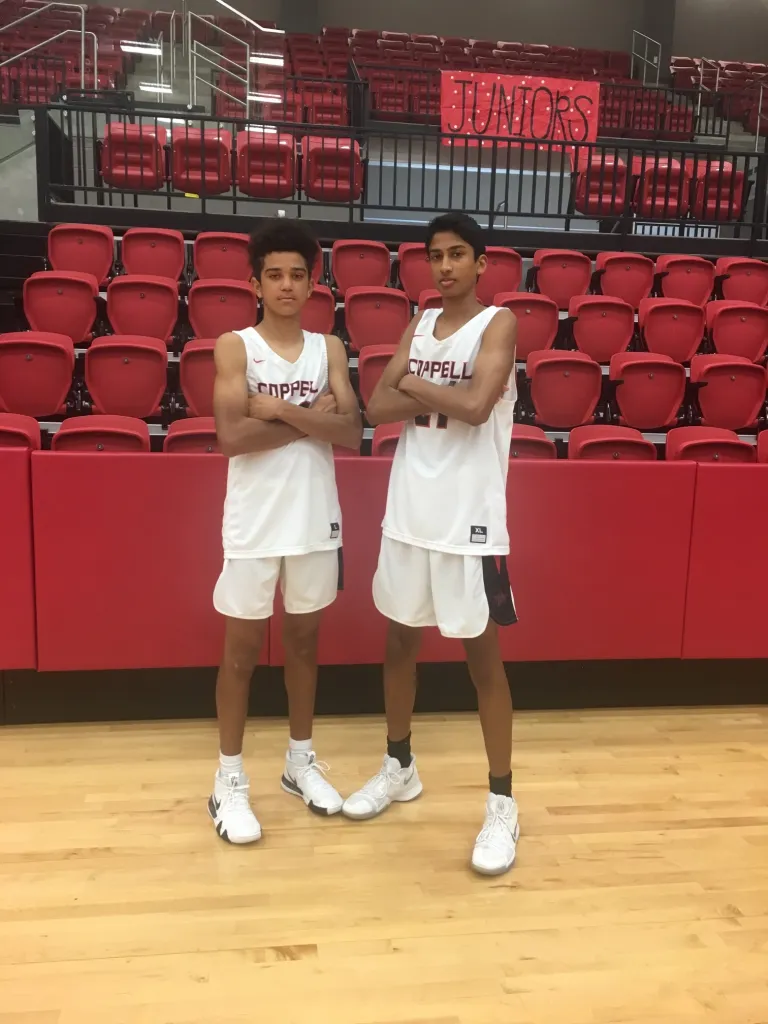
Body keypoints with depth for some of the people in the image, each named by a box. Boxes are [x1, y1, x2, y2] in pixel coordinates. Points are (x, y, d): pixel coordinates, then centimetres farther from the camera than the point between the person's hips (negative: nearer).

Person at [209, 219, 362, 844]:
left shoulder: (329, 348, 6)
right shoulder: (235, 346, -3)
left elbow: (352, 433, -7)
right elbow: (231, 437, -17)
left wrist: (279, 409, -15)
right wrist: (311, 417, -13)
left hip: (316, 519, 3)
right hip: (255, 523, -3)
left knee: (304, 639, 15)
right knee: (243, 648, 7)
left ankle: (301, 759, 33)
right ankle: (230, 780, 22)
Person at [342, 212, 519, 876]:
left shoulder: (499, 323, -6)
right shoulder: (419, 324, 12)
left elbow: (474, 405, -23)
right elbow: (378, 408, 1)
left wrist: (415, 386, -8)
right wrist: (439, 398, -12)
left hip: (470, 520, -6)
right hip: (408, 512, 6)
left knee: (483, 656, 3)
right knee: (400, 640, 16)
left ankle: (503, 803, 17)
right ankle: (400, 766, 36)